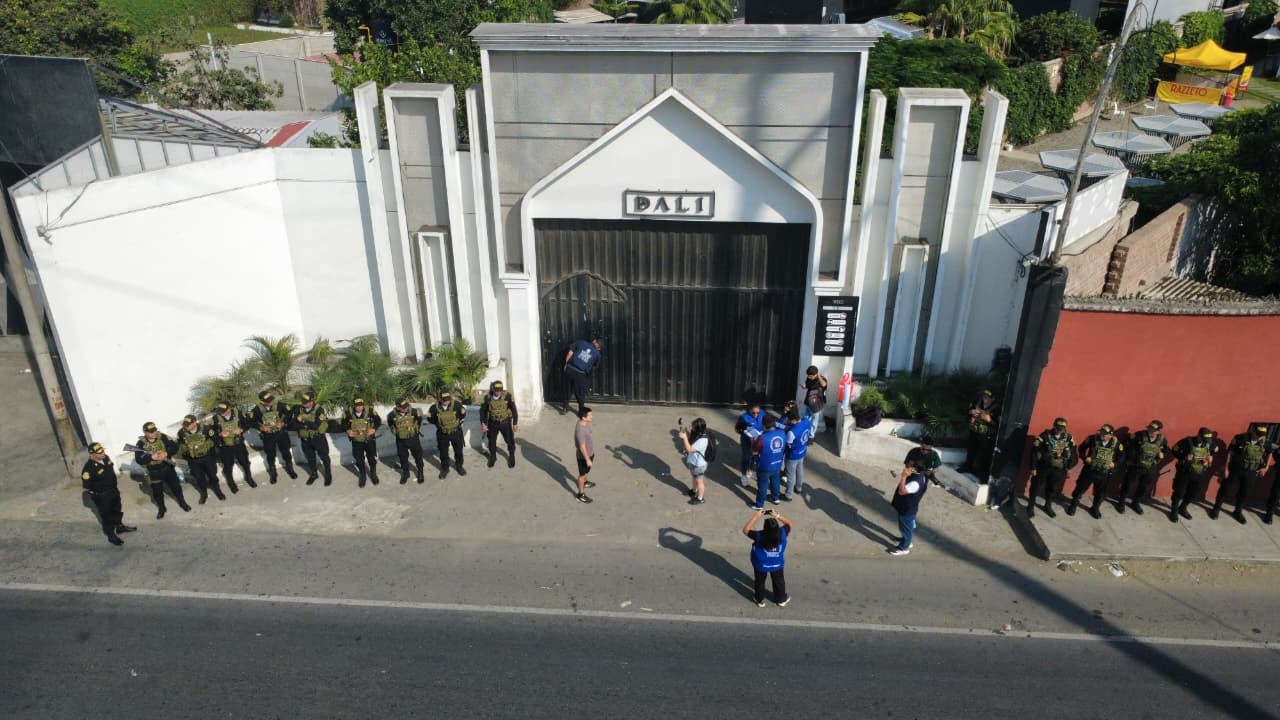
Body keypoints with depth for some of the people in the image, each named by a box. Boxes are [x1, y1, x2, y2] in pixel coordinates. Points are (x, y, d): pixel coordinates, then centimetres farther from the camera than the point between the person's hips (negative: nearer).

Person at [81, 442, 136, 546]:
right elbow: (85, 486, -23)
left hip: (113, 490, 7)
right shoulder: (89, 468, -32)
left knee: (118, 510, 27)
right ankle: (111, 535, 28)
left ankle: (120, 526, 49)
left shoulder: (106, 458, -9)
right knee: (106, 515, 11)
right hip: (102, 496, -7)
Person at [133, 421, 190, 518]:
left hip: (167, 467, 1)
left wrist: (166, 453, -27)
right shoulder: (141, 443, -14)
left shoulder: (163, 437, -11)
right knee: (157, 492, 13)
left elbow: (175, 446, -10)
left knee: (176, 487, 15)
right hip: (153, 472, -1)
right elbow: (138, 460, -18)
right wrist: (152, 457, -31)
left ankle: (182, 503, 37)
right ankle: (161, 508, 36)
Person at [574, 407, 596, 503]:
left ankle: (585, 482, 58)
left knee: (586, 471, 32)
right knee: (582, 474, 10)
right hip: (583, 455, -9)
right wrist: (587, 459, -21)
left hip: (590, 452, 9)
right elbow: (582, 447, -29)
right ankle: (581, 494, 28)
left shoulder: (586, 423, -8)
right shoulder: (580, 430, -37)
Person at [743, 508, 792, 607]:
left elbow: (745, 530, -23)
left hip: (761, 565, -1)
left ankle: (760, 601, 46)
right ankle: (781, 600, 50)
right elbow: (790, 524, -12)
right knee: (778, 581, 28)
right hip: (777, 564, 2)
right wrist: (777, 516, -21)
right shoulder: (782, 533, -31)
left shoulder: (759, 536, -37)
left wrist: (756, 516, -26)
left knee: (760, 582, 25)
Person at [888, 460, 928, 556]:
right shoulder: (916, 475, -7)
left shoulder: (916, 482, -38)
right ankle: (907, 540, 51)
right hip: (906, 507, 9)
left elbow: (902, 491, -39)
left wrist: (904, 477, -41)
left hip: (907, 509, -9)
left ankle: (903, 548, 30)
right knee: (908, 526, 29)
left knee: (905, 527, 11)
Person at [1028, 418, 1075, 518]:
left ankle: (1048, 506, 38)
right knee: (1036, 488, 5)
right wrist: (1033, 467, -12)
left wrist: (1069, 467, 6)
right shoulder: (1045, 436, -16)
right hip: (1043, 467, -3)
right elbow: (1034, 451, -13)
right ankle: (1030, 507, 22)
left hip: (1058, 470, 4)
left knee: (1053, 489, 18)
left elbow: (1072, 453, 8)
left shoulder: (1069, 438, -3)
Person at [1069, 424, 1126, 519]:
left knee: (1100, 493, 16)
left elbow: (1121, 457, 1)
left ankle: (1095, 509, 39)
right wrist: (1084, 457, -14)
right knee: (1081, 488, 12)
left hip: (1105, 473, 1)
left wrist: (1115, 464, -15)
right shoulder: (1093, 439, -15)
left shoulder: (1117, 444, -12)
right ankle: (1073, 504, 32)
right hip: (1090, 470, -1)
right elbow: (1082, 448, 0)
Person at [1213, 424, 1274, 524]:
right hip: (1235, 470, -3)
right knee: (1225, 489, 7)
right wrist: (1226, 469, -9)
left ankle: (1238, 512, 34)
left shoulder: (1266, 443, -8)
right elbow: (1230, 453, -10)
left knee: (1245, 492, 15)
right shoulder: (1240, 438, -18)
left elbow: (1269, 453, 14)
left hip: (1251, 472, 3)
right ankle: (1216, 508, 22)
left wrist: (1265, 467, 9)